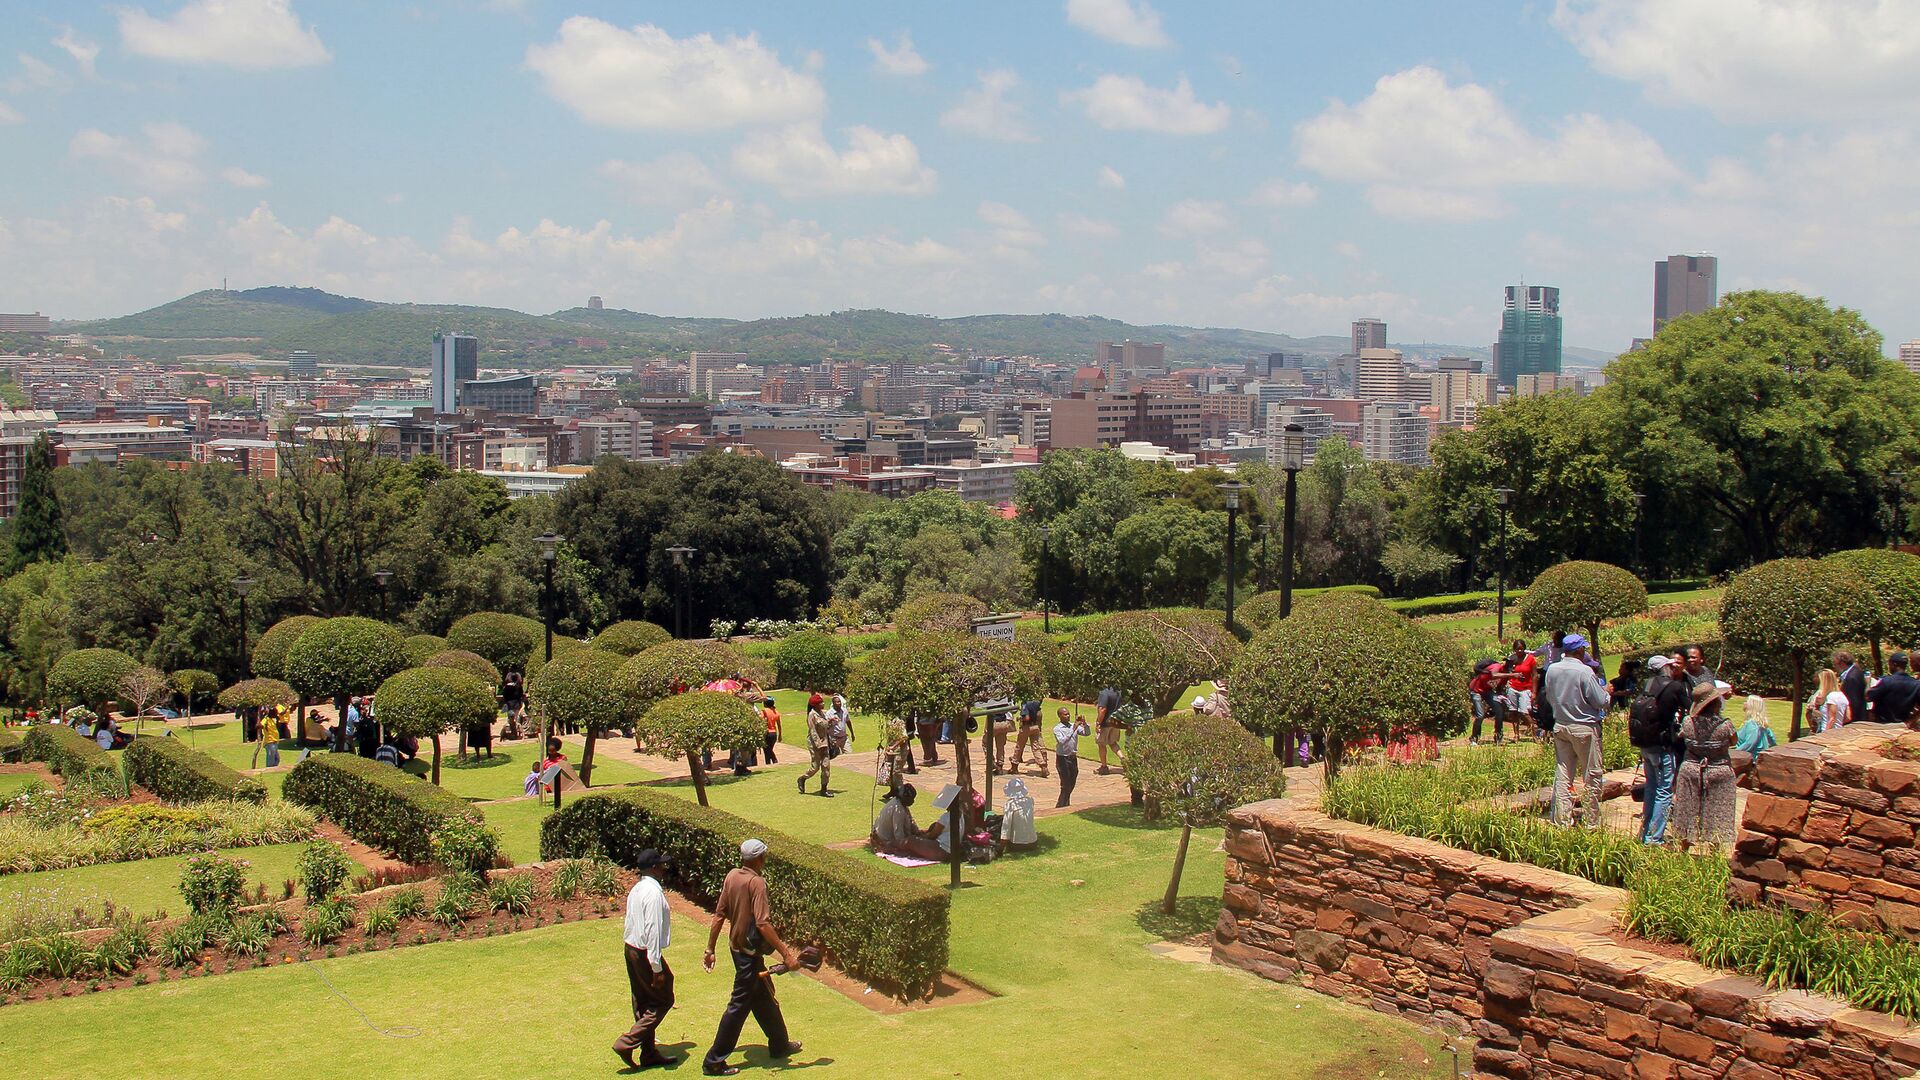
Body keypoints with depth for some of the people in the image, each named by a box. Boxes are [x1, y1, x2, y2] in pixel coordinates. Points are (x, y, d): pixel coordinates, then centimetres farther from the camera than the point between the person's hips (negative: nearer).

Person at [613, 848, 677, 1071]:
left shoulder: (636, 889, 9)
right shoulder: (653, 892, -20)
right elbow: (653, 930, -23)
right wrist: (657, 967, -21)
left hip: (631, 950, 9)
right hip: (646, 953, -9)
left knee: (643, 1002, 14)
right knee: (663, 1000, 2)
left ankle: (649, 1053, 22)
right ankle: (627, 1043, -3)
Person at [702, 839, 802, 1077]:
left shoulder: (732, 876, 0)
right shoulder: (756, 882, -22)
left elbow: (719, 915, 5)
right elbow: (763, 924, -28)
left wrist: (710, 949, 12)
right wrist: (787, 955, -25)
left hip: (737, 947, 9)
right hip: (749, 951, -9)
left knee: (765, 996, 22)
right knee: (740, 1004, 0)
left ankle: (779, 1044, 38)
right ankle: (714, 1061, 4)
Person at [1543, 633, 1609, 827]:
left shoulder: (1552, 669, -1)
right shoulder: (1584, 671, -18)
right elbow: (1601, 702, -13)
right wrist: (1605, 690, 6)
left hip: (1560, 726, 5)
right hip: (1584, 728, -5)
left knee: (1562, 775, 9)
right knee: (1592, 776, 5)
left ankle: (1561, 821, 9)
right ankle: (1591, 823, 9)